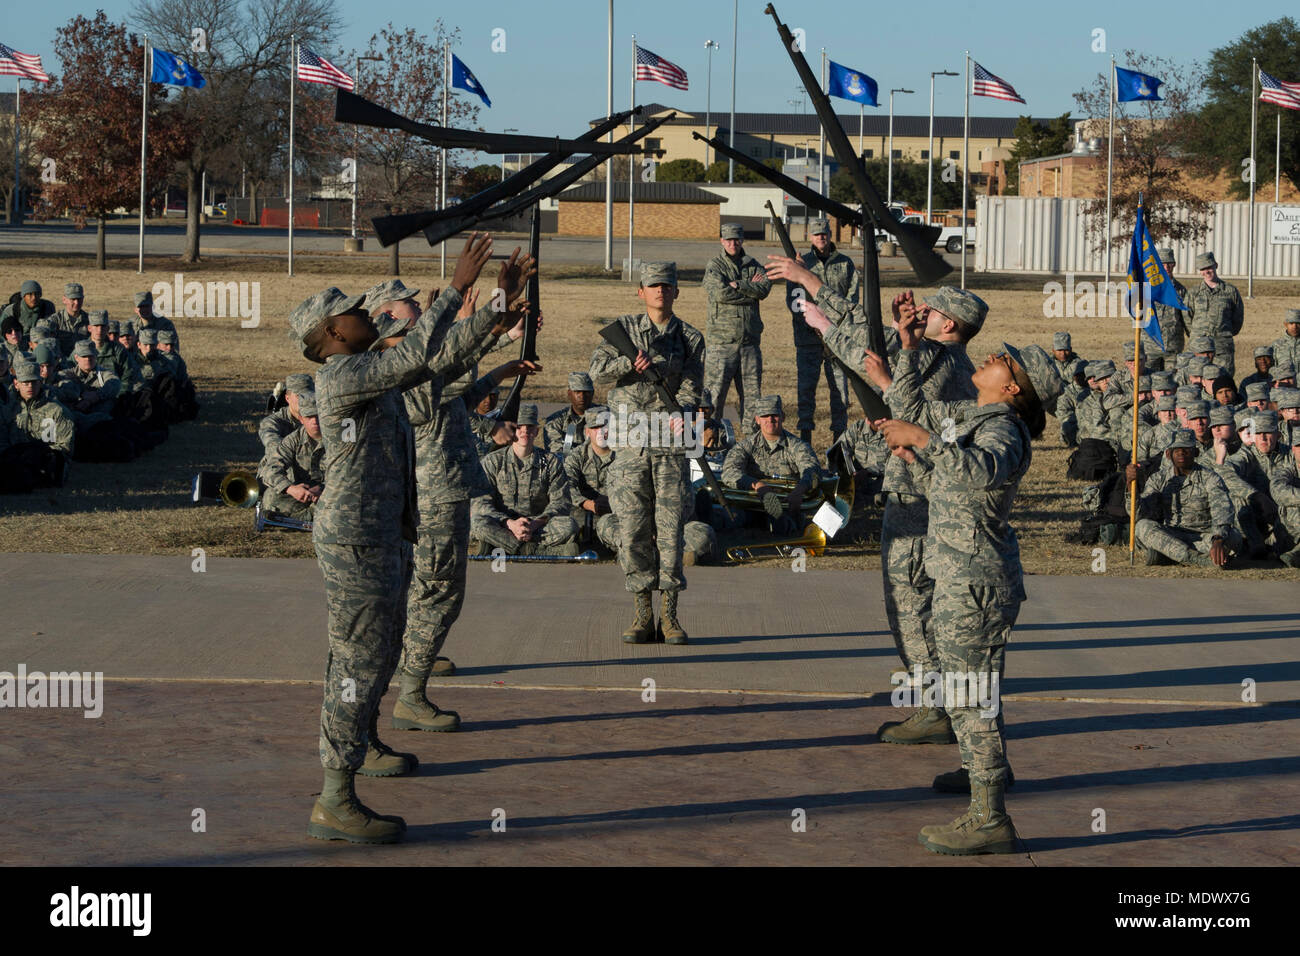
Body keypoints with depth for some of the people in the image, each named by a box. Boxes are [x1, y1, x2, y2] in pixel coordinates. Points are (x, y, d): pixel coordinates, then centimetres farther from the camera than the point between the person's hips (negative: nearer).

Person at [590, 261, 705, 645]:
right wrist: (632, 362, -19)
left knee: (670, 527, -2)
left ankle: (670, 615, 4)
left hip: (671, 444, 0)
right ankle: (643, 615, 6)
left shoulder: (690, 338, 7)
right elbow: (598, 370, -1)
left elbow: (690, 387, -2)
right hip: (631, 442, 0)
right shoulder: (625, 328, 8)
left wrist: (681, 414, -23)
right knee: (633, 529, -1)